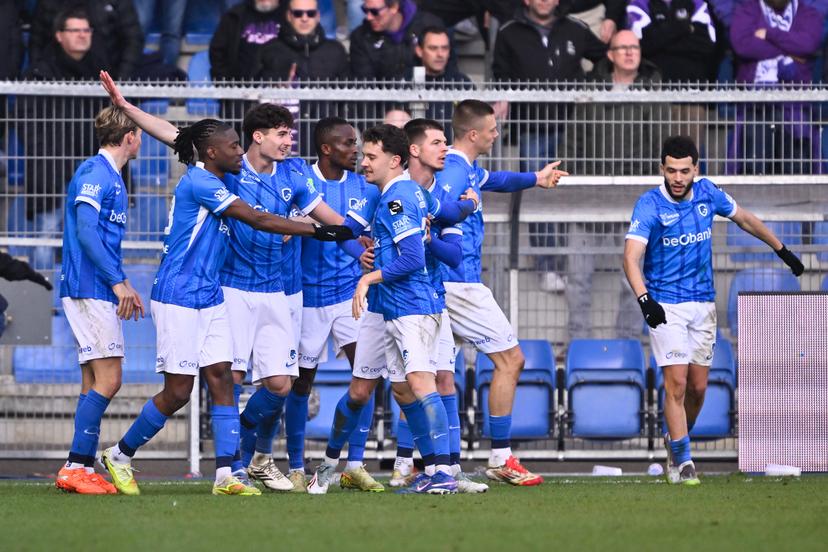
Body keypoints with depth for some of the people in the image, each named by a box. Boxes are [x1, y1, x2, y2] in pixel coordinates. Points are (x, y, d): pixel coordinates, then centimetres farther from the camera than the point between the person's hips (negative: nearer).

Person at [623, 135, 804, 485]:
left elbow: (745, 219, 17)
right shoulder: (649, 205, -15)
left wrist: (782, 250, 24)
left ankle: (676, 440, 30)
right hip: (665, 305, -4)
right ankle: (681, 460, -7)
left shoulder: (707, 194, -1)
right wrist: (643, 298, -42)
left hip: (703, 303, 4)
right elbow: (631, 256, -26)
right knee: (676, 382, -13)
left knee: (698, 386, 6)